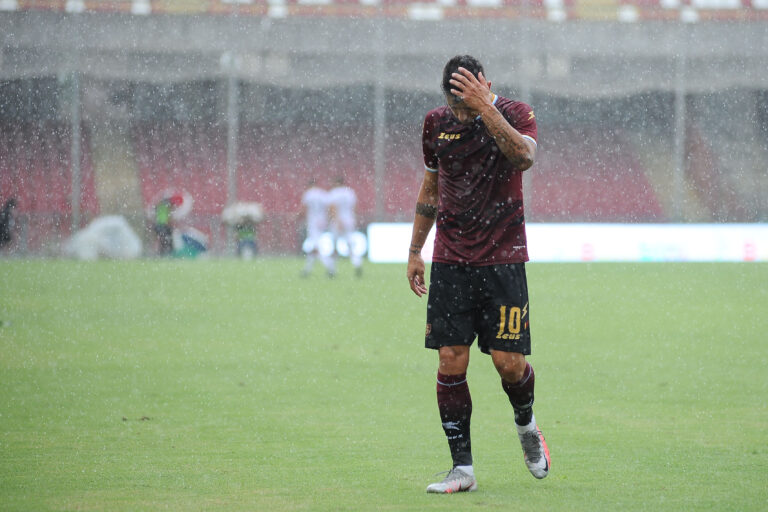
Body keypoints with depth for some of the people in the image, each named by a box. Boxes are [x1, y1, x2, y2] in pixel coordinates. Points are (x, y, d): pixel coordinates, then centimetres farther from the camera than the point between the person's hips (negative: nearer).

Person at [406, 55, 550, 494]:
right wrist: (415, 251, 19)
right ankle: (463, 468, 1)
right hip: (450, 260, 3)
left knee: (509, 361, -7)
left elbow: (523, 156, -27)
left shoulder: (516, 114, -5)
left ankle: (526, 424, 27)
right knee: (451, 362, -6)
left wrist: (484, 107, -31)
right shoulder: (437, 123, 6)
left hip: (503, 259, -3)